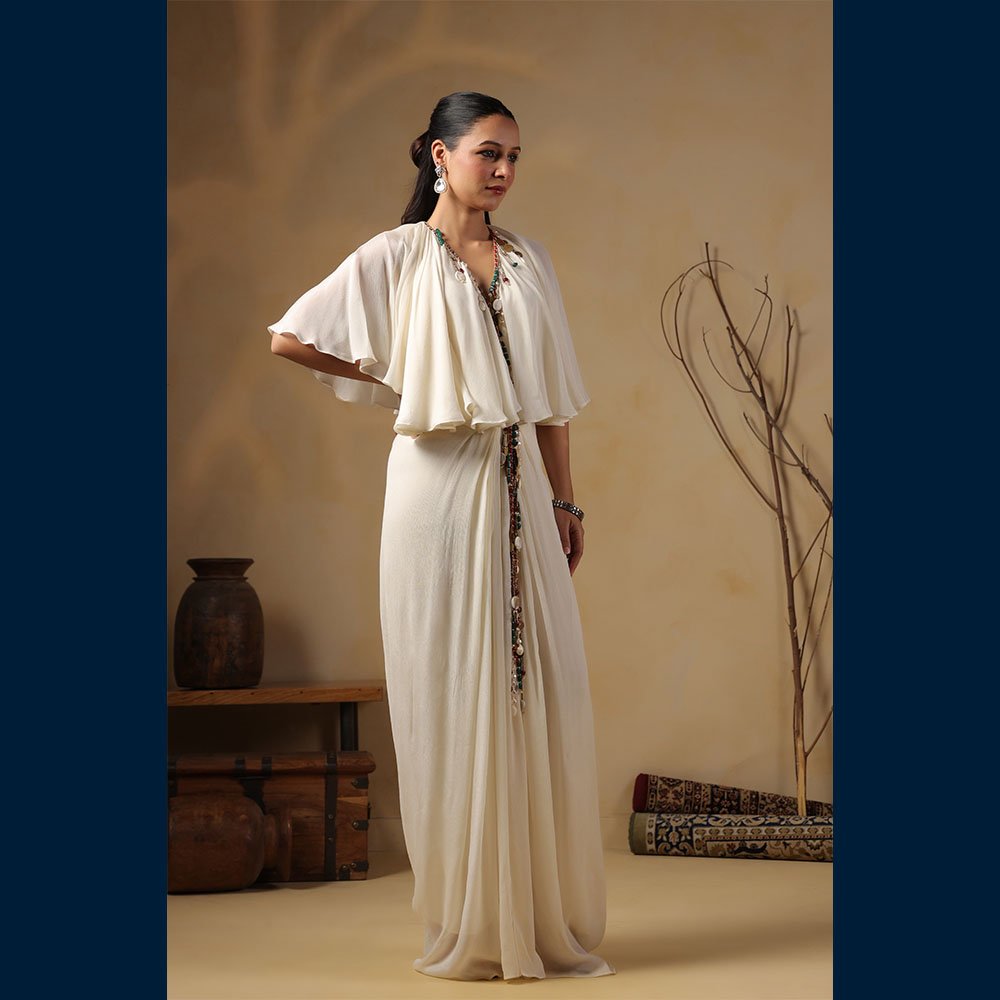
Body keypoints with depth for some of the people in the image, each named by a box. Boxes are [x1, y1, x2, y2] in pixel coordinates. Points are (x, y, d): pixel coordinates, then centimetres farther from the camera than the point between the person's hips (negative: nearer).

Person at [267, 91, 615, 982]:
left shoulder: (529, 261, 13)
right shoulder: (397, 257, -1)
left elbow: (550, 397, 14)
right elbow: (291, 338, -3)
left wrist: (565, 502, 9)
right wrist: (397, 382, 3)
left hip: (521, 489, 4)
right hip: (440, 485, -4)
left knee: (541, 690, 2)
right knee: (454, 694, -1)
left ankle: (546, 918, 11)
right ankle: (468, 925, 7)